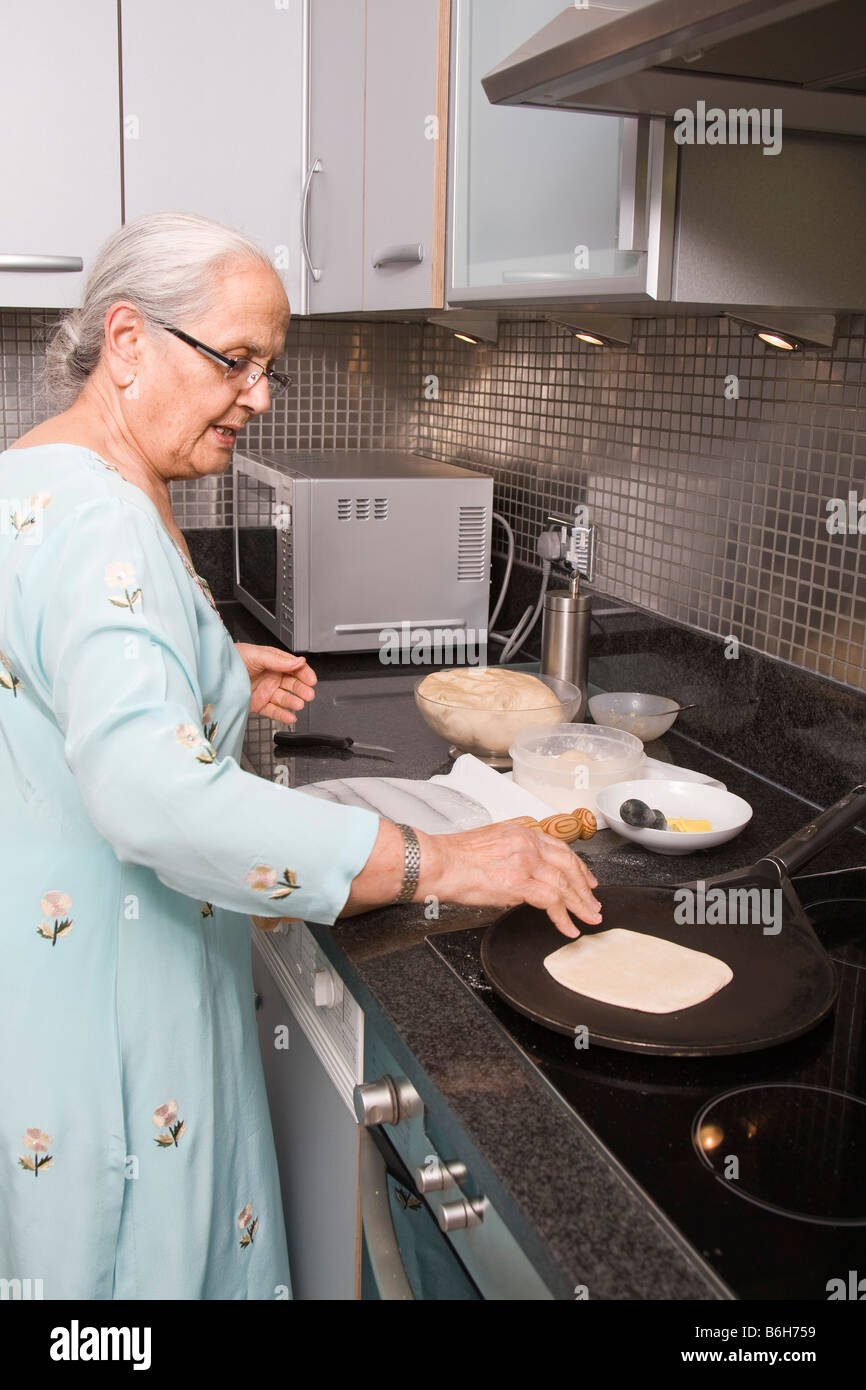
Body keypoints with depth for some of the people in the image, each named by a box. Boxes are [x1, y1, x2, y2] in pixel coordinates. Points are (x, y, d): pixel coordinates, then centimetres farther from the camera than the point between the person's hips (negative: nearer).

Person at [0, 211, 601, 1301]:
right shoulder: (93, 521, -26)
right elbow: (154, 795, -39)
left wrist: (216, 673, 11)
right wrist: (439, 864, -35)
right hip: (99, 977, -10)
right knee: (133, 1255, 9)